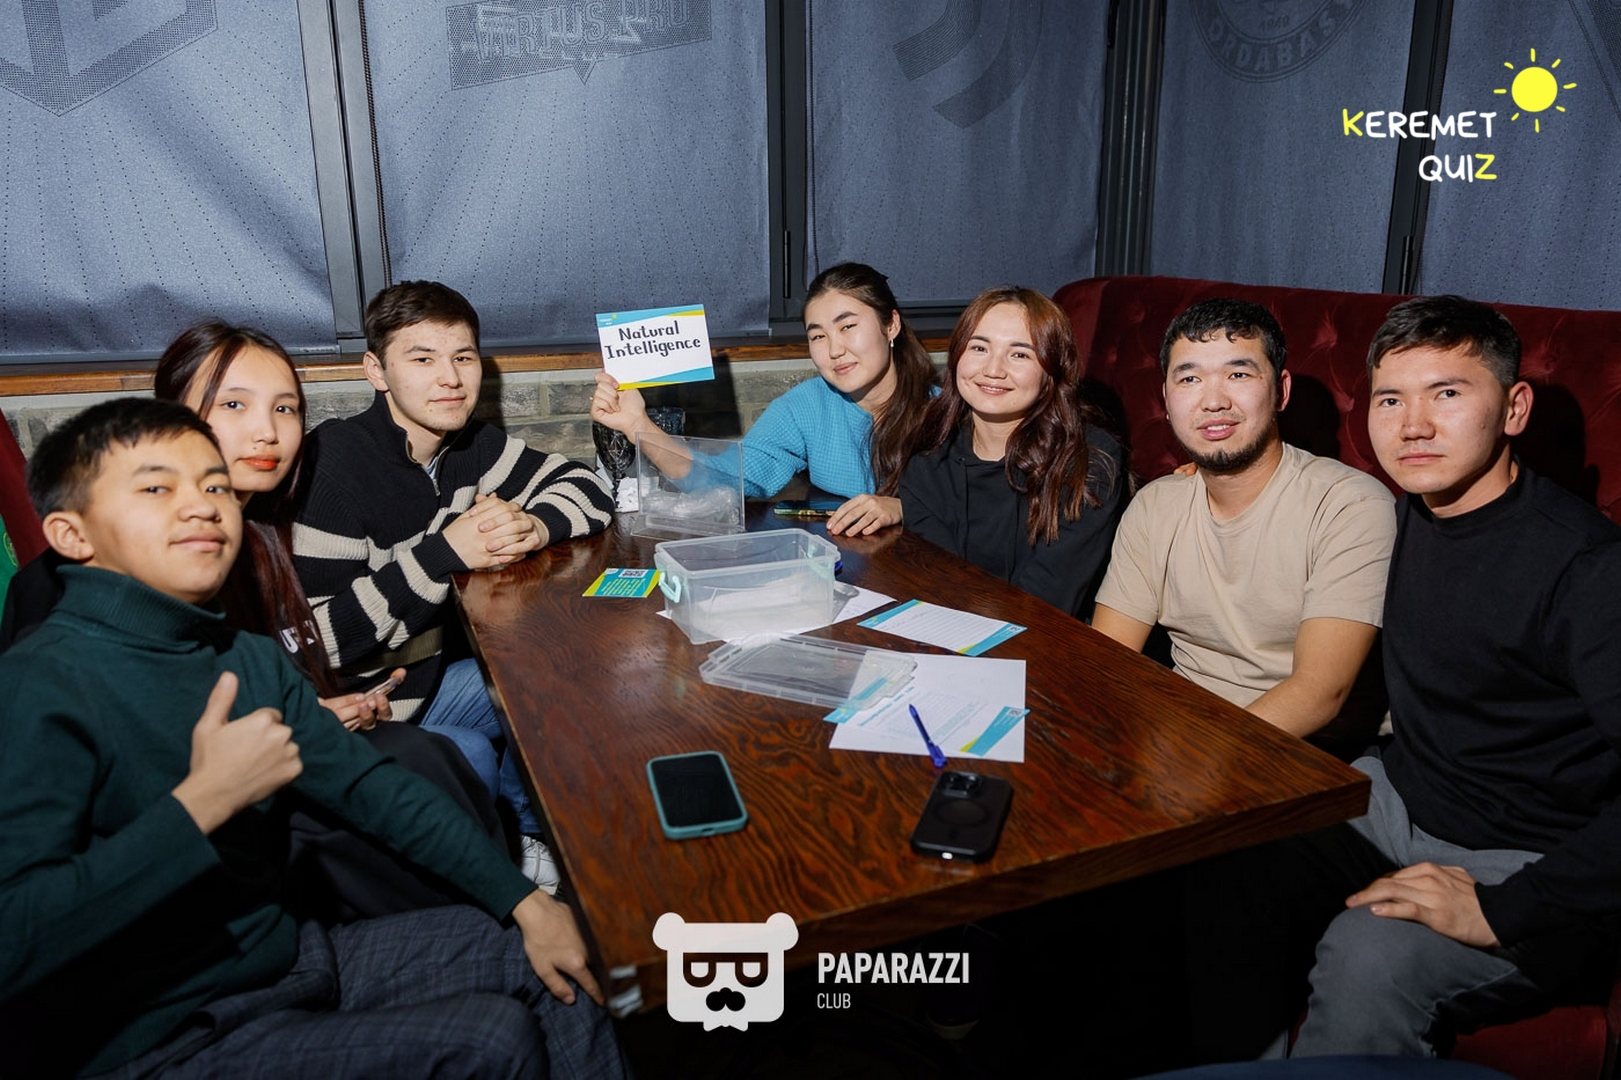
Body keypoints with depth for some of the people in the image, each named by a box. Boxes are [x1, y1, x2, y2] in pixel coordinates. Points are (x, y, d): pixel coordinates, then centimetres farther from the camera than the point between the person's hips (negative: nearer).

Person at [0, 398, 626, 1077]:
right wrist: (202, 801, -29)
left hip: (283, 957, 7)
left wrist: (526, 902, 1)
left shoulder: (251, 660, 3)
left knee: (550, 965, 4)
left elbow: (371, 787, 5)